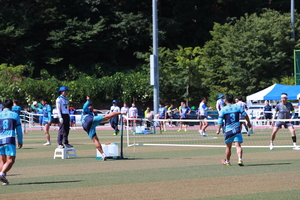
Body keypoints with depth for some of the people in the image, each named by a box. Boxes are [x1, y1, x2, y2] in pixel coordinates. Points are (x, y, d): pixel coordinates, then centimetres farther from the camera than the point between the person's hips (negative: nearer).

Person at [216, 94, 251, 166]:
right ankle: (240, 159, -24)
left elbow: (220, 121, -4)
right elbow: (245, 115, 2)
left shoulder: (223, 109, -2)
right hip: (237, 130, 1)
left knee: (228, 147, 14)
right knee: (238, 145, -5)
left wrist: (218, 130, 8)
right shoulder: (238, 107, 3)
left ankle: (227, 161, 28)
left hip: (228, 130, -1)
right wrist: (248, 122, 17)